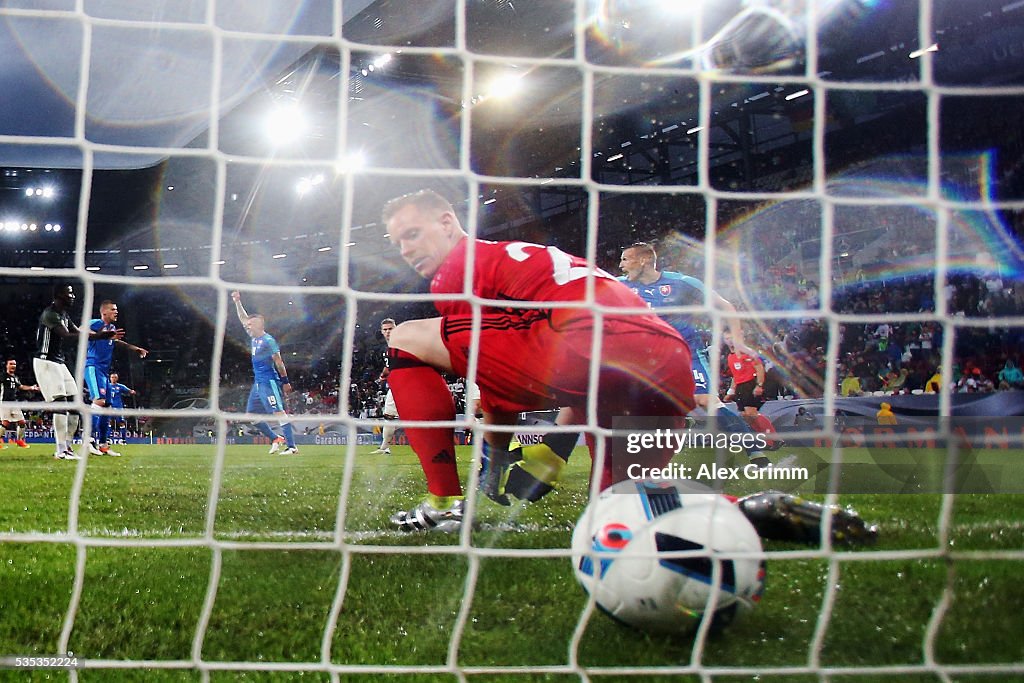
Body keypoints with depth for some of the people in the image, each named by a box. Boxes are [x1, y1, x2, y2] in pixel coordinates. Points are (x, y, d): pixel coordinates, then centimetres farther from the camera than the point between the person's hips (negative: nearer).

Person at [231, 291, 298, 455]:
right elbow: (243, 319, 23)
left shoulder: (268, 340, -12)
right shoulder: (254, 338, 13)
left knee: (278, 412, -15)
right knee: (251, 414, 11)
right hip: (258, 382, 10)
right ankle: (275, 439, 18)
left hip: (269, 382, -10)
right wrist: (237, 302, 19)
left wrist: (285, 381, -12)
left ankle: (291, 446, -19)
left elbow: (278, 361, -12)